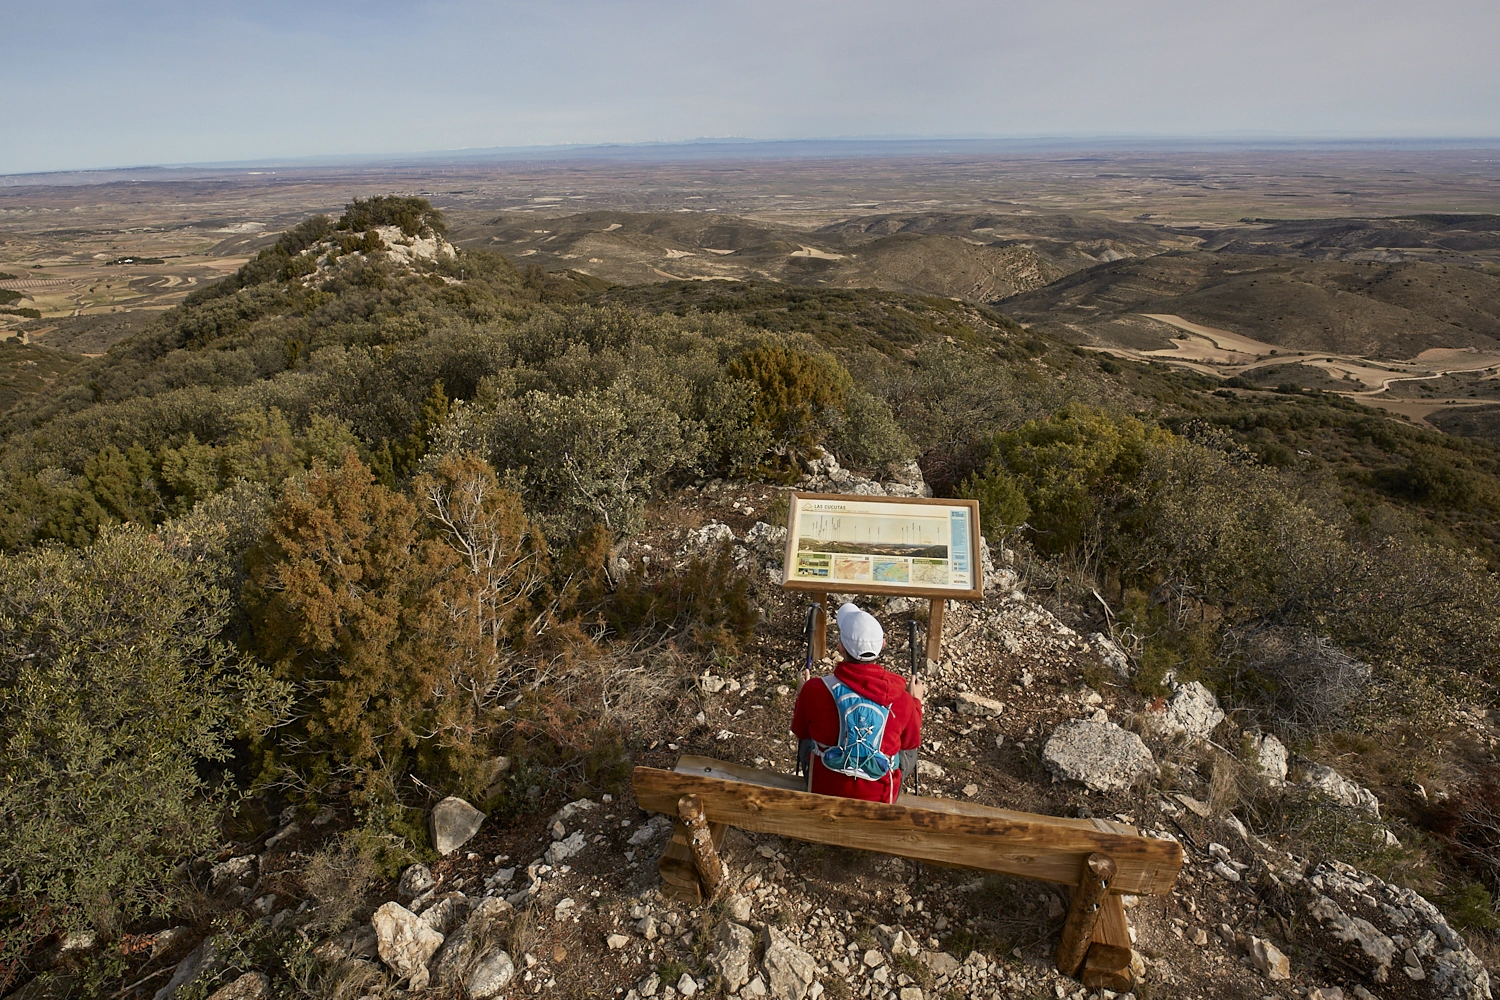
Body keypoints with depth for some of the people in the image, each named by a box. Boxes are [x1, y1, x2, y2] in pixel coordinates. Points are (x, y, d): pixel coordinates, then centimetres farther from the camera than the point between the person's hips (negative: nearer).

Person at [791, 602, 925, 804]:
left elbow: (800, 731, -2)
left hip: (823, 791, 0)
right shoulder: (901, 698, -20)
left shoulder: (814, 690, -23)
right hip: (881, 798, 0)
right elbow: (911, 742, 1)